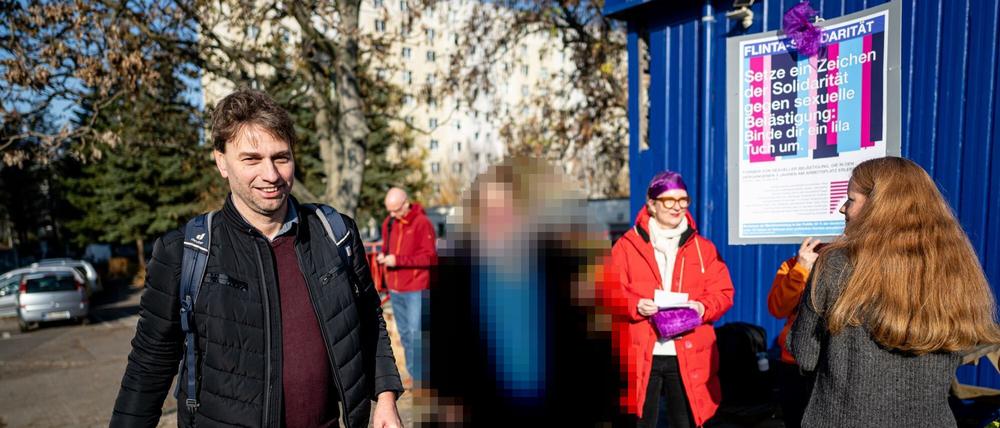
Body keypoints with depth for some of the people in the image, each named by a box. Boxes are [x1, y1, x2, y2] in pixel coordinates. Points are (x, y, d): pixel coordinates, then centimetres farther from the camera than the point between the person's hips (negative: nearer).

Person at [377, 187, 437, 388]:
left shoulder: (422, 223, -13)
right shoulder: (388, 222, 8)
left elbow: (430, 257, -16)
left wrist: (398, 260, -21)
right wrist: (382, 255, -3)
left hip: (416, 289, -7)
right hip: (395, 288, 7)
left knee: (416, 332, -6)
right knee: (404, 333, 12)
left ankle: (421, 377, 5)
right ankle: (413, 374, 23)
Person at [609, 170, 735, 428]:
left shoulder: (703, 248, 10)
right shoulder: (627, 245, 3)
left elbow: (723, 293, 7)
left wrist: (703, 308, -13)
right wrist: (635, 306, -19)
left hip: (689, 357, 2)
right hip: (639, 356, -2)